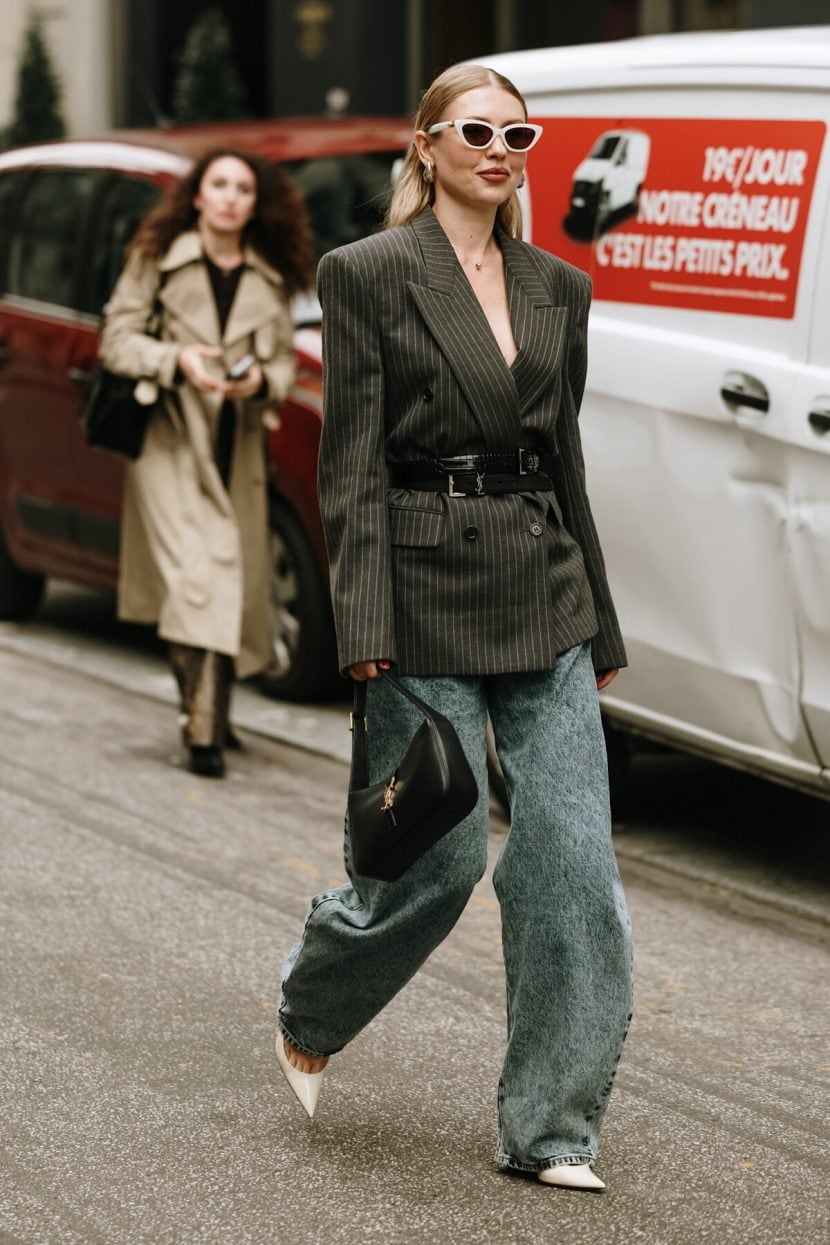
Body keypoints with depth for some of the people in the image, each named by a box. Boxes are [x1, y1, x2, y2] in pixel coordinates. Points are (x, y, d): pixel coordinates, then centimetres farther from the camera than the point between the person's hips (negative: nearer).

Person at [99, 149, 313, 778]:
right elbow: (118, 338, -1)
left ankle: (213, 715, 24)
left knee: (237, 586, 6)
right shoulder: (157, 259, 0)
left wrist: (262, 381, -9)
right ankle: (202, 727, -15)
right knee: (196, 577, -16)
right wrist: (176, 359, -18)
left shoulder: (270, 280, 10)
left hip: (237, 448, 4)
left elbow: (284, 359, 13)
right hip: (170, 443, -4)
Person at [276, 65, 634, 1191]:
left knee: (574, 860, -2)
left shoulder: (557, 289, 12)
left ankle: (551, 1127, 8)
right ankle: (307, 1014, 29)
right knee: (441, 856, -1)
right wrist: (366, 629, -15)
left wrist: (598, 632, 17)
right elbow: (351, 469, -7)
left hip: (541, 606, 5)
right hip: (427, 598, -5)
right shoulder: (367, 275, -3)